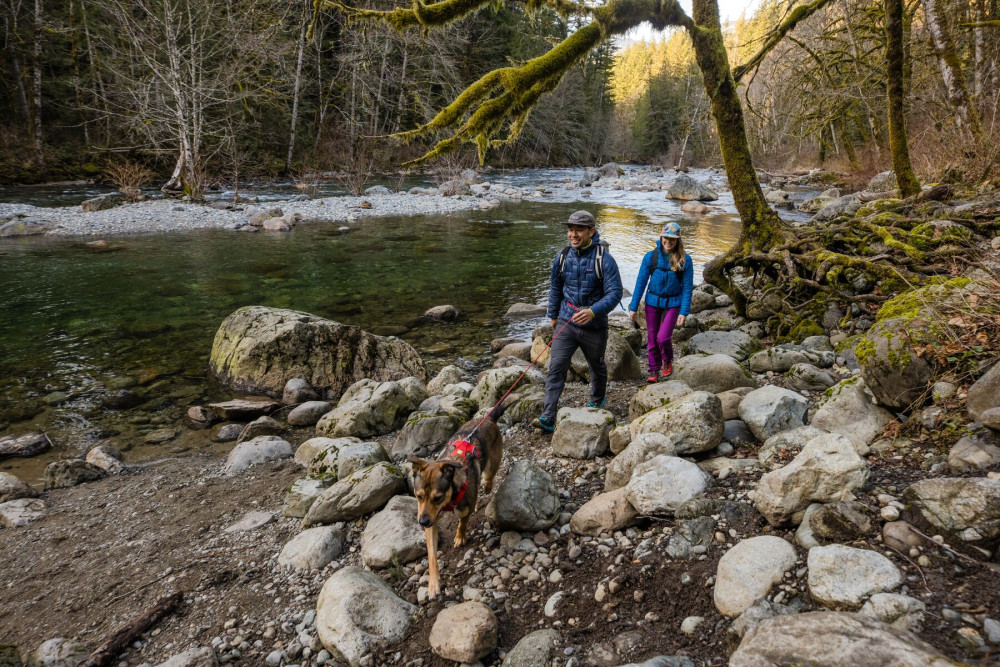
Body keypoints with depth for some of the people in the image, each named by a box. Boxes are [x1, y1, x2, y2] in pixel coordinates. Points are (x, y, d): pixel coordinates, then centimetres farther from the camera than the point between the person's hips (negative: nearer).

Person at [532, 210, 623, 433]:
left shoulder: (604, 259, -16)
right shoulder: (562, 257, -2)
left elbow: (615, 293, -19)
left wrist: (593, 311, -34)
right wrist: (553, 315, 21)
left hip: (594, 327, -2)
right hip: (566, 323, 2)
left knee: (597, 366, 20)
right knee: (556, 367, -10)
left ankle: (597, 400, 49)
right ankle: (548, 419, -11)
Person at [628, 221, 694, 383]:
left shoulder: (685, 260, -10)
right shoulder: (651, 256, -8)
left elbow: (687, 287, -6)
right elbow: (641, 282, -3)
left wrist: (684, 312, -10)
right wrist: (633, 307, -3)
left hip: (672, 304, -2)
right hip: (652, 302, 2)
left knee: (663, 338, -12)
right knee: (652, 339, 8)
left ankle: (668, 361, 21)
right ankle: (654, 370, 27)